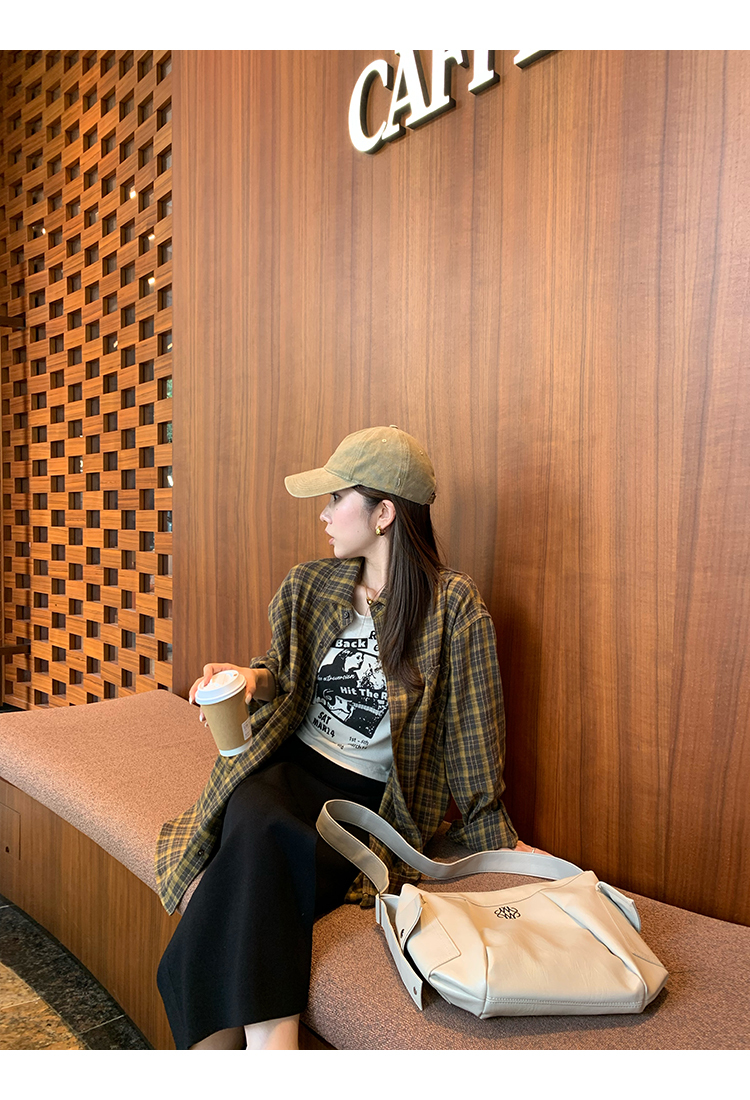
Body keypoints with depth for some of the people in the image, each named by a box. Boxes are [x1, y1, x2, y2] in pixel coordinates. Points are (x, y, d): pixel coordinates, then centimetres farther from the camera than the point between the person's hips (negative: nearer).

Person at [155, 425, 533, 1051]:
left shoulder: (453, 604, -6)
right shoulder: (310, 587, 7)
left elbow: (469, 730, -3)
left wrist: (495, 837, 0)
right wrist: (253, 678, -4)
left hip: (372, 797, -3)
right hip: (289, 765, 4)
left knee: (252, 881, -29)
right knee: (257, 829, -32)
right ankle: (271, 1038, -30)